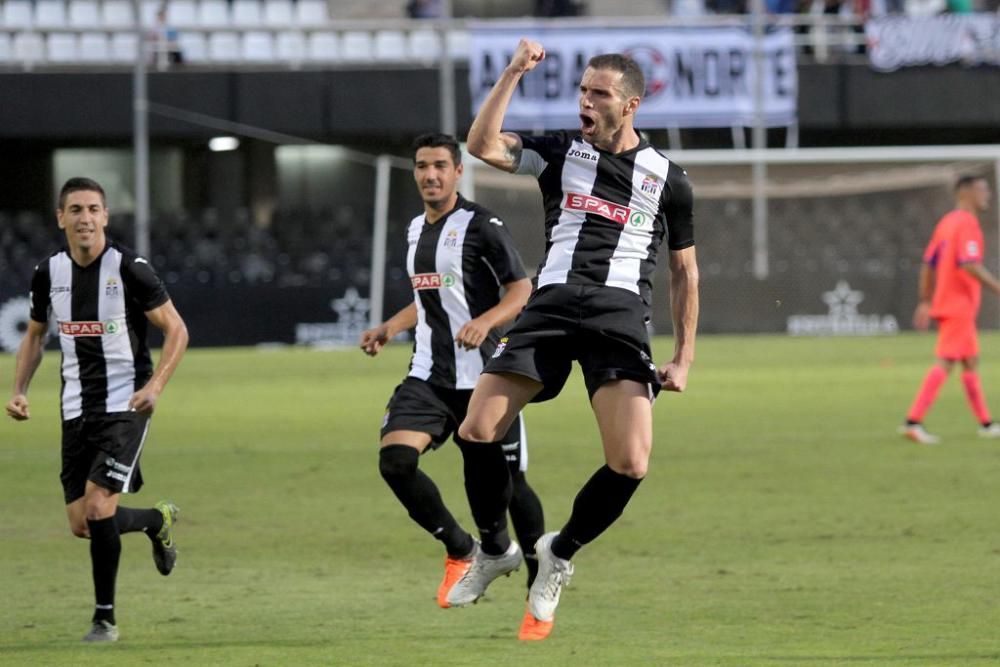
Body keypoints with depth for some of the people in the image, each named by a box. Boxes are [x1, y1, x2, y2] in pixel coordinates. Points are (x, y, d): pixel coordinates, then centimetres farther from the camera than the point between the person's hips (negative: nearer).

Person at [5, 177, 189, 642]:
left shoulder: (129, 268, -12)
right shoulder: (48, 273, 3)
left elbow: (176, 329, -8)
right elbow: (35, 336, 18)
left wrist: (155, 386, -21)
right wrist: (19, 391, 4)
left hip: (125, 406, -5)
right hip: (76, 408, 5)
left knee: (98, 508, -18)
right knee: (81, 524, 2)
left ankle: (105, 617, -3)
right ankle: (158, 521, 33)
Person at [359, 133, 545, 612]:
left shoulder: (481, 226, -8)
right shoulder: (416, 230, 15)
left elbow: (521, 290, -11)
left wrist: (485, 321, -28)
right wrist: (389, 328, 19)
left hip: (481, 377, -6)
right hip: (428, 376, 6)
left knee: (503, 483, -1)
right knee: (394, 458, -17)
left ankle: (540, 580, 20)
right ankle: (460, 551, 2)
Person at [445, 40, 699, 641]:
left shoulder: (666, 178, 10)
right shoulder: (562, 152, 12)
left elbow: (685, 271, 16)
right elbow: (483, 145, -4)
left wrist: (684, 357, 8)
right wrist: (514, 73, -8)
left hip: (621, 320, -1)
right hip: (552, 307, 1)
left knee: (630, 465, -16)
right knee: (477, 432, -12)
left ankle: (560, 554, 12)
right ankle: (494, 551, 13)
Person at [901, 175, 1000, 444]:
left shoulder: (946, 223, 14)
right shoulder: (967, 223, -13)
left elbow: (928, 265, 16)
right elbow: (970, 265, -24)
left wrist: (925, 302, 18)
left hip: (945, 303, 10)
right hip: (959, 308, -10)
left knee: (971, 362, 15)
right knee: (945, 363, -12)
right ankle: (913, 421, -18)